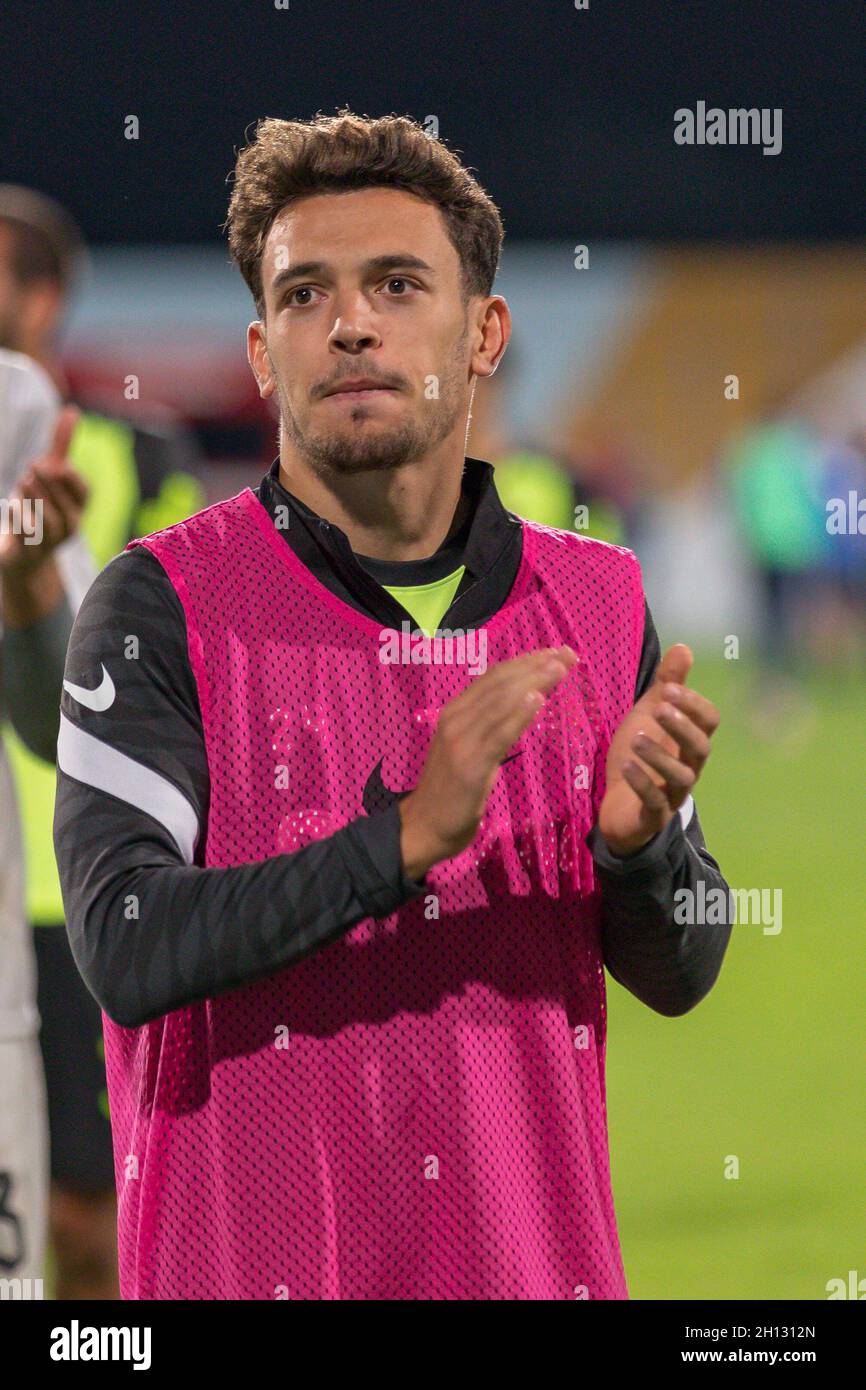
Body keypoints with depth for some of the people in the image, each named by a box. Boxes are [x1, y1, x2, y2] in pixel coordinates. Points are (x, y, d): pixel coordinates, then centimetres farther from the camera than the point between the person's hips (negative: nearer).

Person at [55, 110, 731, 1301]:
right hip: (246, 1261, -3)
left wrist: (638, 841, -14)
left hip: (538, 1251, 3)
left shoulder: (600, 601, 5)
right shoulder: (162, 605, -7)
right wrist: (408, 836, -26)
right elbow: (125, 950, -18)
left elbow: (678, 974, 7)